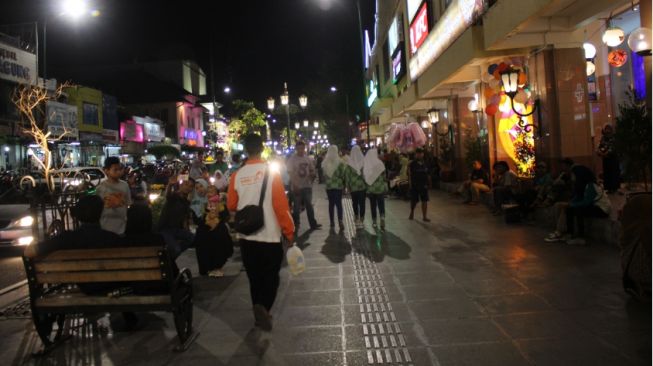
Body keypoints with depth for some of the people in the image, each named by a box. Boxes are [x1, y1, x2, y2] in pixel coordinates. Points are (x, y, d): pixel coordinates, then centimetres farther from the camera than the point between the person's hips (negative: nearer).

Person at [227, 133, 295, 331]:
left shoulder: (237, 175, -4)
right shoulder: (271, 172, -12)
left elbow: (231, 206, 5)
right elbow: (281, 206, -14)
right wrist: (289, 232, -5)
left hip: (246, 237, 3)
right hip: (269, 236, -3)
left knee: (254, 277, 17)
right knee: (271, 276, 9)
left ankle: (260, 314, 26)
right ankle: (263, 307, -13)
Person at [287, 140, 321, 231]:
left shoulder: (307, 159, 7)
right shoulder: (292, 159, -7)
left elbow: (312, 171, 14)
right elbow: (290, 173, -11)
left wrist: (311, 178, -6)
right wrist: (295, 185, -19)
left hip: (307, 186, 4)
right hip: (297, 187, -4)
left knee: (309, 205, 10)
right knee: (297, 206, 4)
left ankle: (313, 224, 16)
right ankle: (296, 225, 15)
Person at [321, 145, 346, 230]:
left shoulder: (324, 162, 0)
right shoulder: (339, 162, -10)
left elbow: (323, 174, 5)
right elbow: (342, 174, -5)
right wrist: (343, 183, 10)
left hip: (329, 185, 3)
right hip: (338, 185, -3)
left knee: (331, 204, 11)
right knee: (339, 203, 0)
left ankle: (332, 221, 16)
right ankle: (340, 220, -15)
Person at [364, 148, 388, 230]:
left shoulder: (365, 164, -5)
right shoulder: (379, 163, -11)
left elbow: (364, 176, 1)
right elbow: (384, 176, -6)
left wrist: (367, 185, 12)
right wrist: (385, 187, 4)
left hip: (370, 188, 2)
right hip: (380, 188, -2)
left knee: (373, 205, 12)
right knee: (381, 205, 3)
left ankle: (374, 222, 18)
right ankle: (382, 218, -17)